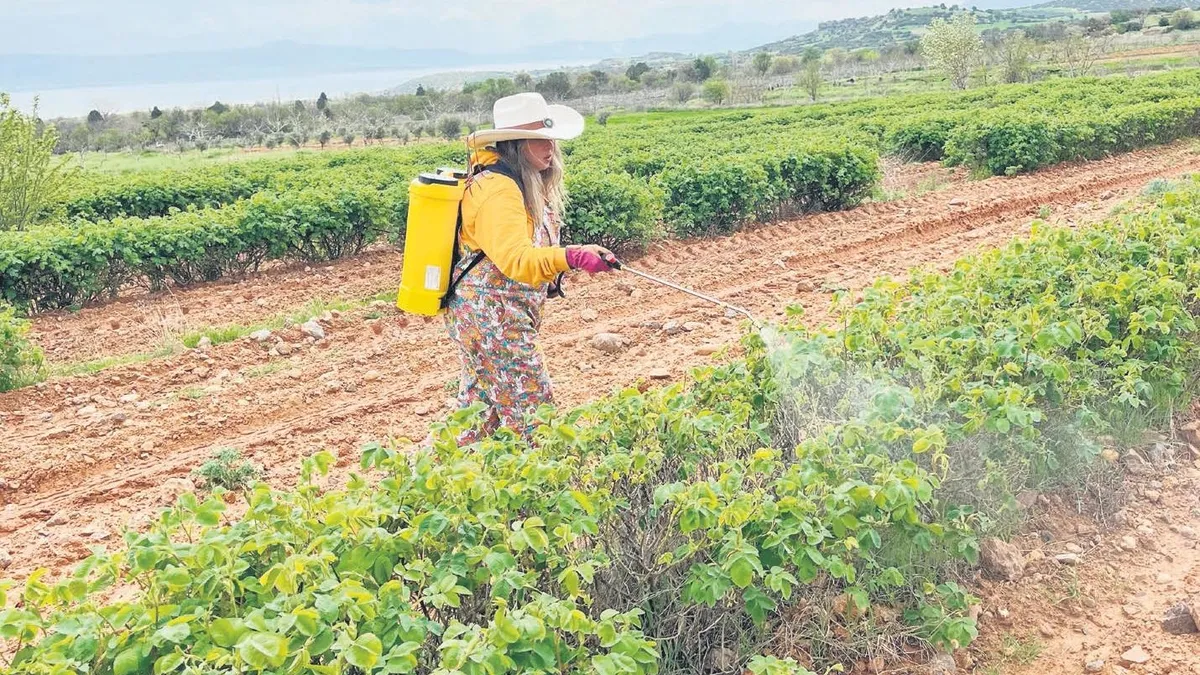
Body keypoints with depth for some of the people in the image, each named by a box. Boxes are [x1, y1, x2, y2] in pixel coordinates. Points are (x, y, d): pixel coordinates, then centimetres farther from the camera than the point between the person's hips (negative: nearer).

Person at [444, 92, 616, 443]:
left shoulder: (526, 183, 10)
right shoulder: (497, 189, -21)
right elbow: (513, 258, -34)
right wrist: (572, 257, -47)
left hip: (504, 316, 10)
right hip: (491, 317, -10)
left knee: (482, 411, 18)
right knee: (531, 414, -5)